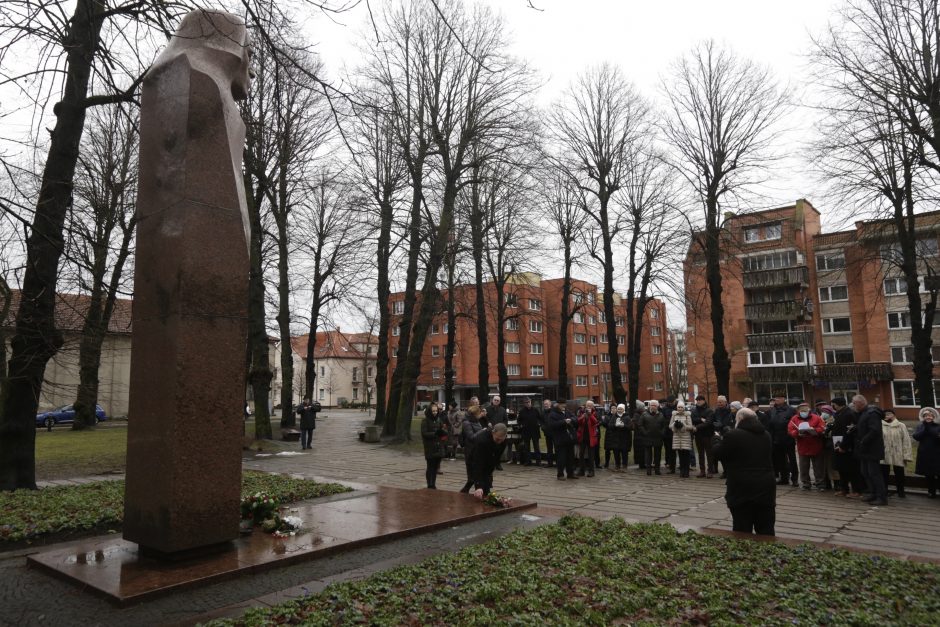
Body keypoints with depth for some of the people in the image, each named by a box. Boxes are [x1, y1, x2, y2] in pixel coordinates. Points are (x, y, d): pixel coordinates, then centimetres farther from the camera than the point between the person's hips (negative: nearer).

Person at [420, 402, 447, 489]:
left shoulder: (439, 420, 9)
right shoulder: (425, 421, -5)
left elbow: (445, 431, 7)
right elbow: (424, 434, -13)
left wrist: (442, 431, -16)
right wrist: (435, 433, -23)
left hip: (439, 447, 4)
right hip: (430, 448, -4)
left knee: (436, 467, 9)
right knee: (430, 467, -1)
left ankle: (433, 485, 21)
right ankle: (430, 486, 8)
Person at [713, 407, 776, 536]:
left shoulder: (733, 435, -11)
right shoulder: (765, 435, 10)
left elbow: (718, 454, -2)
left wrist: (718, 441, 18)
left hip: (742, 488, -5)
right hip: (766, 486, 6)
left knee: (742, 532, 1)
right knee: (766, 530, 11)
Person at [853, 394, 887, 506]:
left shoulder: (872, 413, -17)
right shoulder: (862, 414, 15)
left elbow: (874, 431, -25)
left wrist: (863, 442, -21)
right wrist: (854, 428, 3)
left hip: (872, 450, -10)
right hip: (865, 450, 10)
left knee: (874, 473, -6)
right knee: (865, 472, 15)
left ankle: (882, 497, 0)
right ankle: (872, 493, 24)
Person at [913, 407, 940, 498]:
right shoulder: (920, 426, 8)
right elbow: (916, 436, -8)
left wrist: (929, 427, -17)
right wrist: (925, 427, -12)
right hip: (925, 454, 3)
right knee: (928, 474, 9)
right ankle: (932, 492, 19)